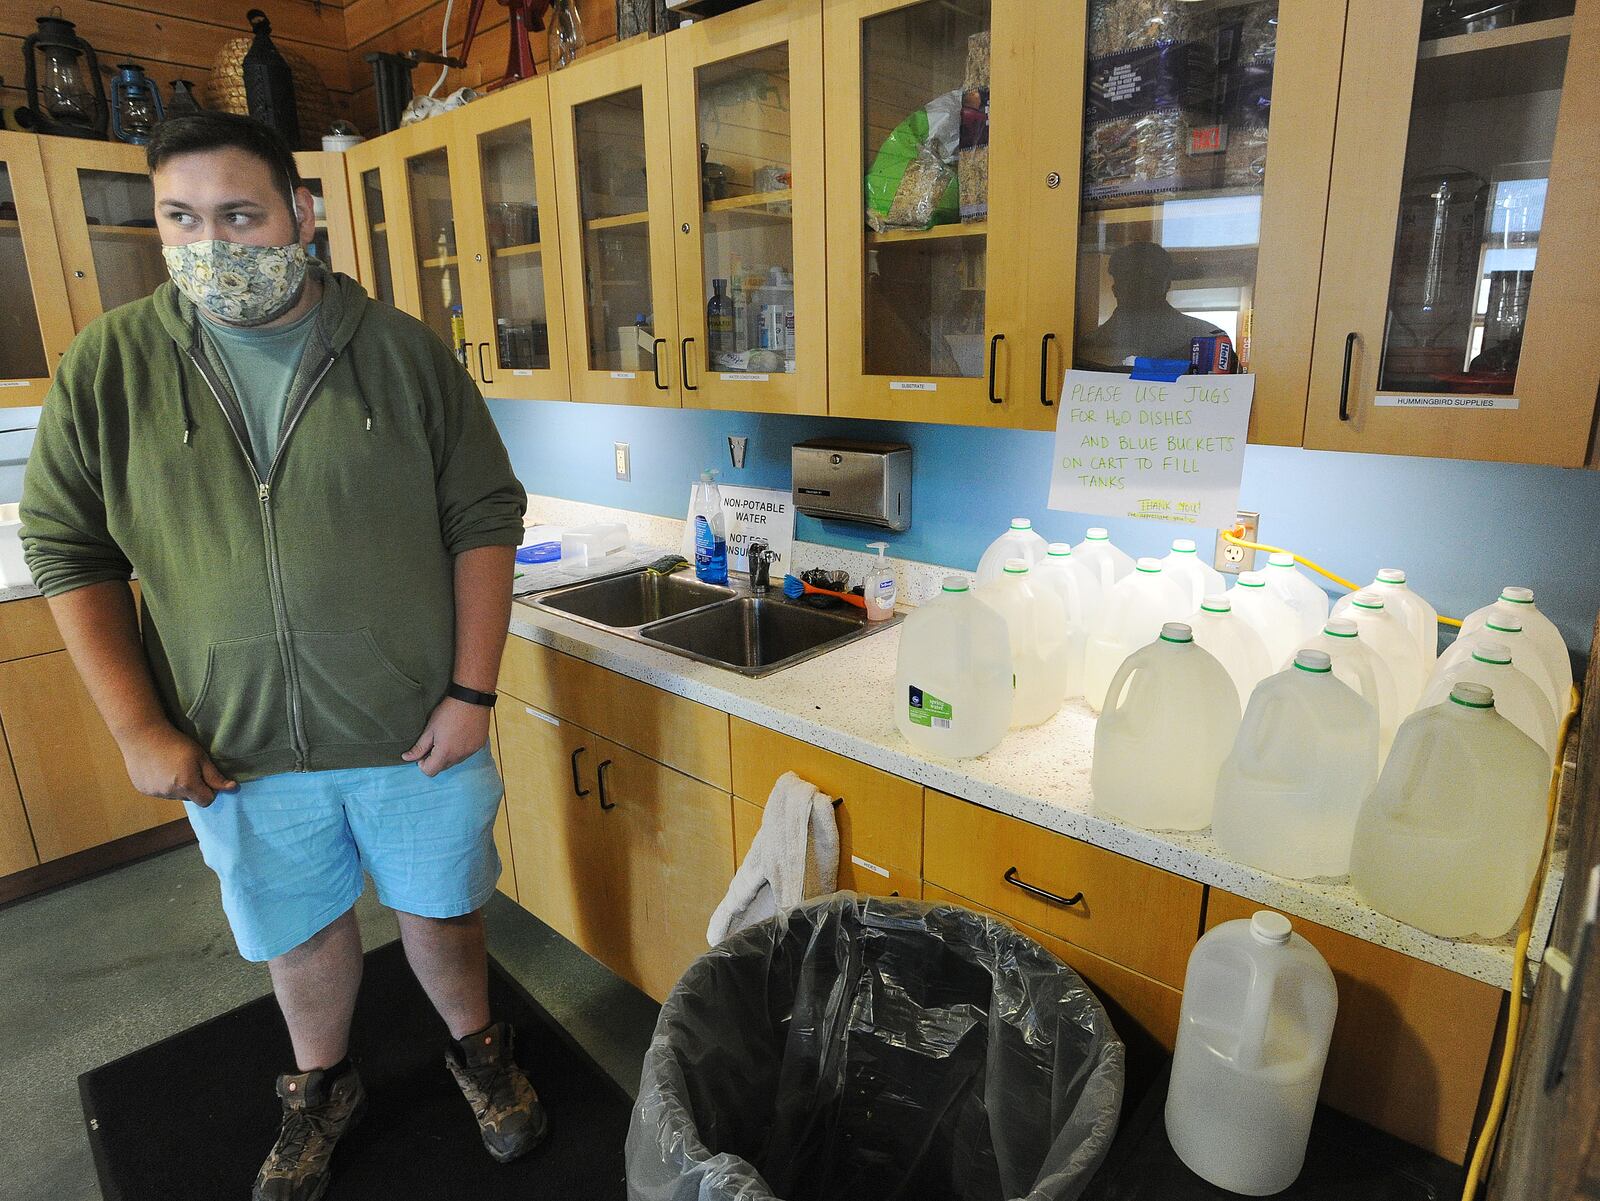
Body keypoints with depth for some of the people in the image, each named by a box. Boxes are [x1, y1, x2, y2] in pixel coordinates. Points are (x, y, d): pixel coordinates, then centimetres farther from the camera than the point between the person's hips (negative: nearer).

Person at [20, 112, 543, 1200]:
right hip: (237, 750, 2)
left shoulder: (403, 352, -6)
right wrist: (141, 730, -5)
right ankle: (323, 1089, 49)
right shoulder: (109, 367, -3)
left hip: (418, 736, -1)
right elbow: (69, 552, 1)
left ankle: (477, 1046, 46)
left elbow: (485, 520, -6)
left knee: (441, 910, 18)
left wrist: (472, 693, -10)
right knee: (301, 935, 21)